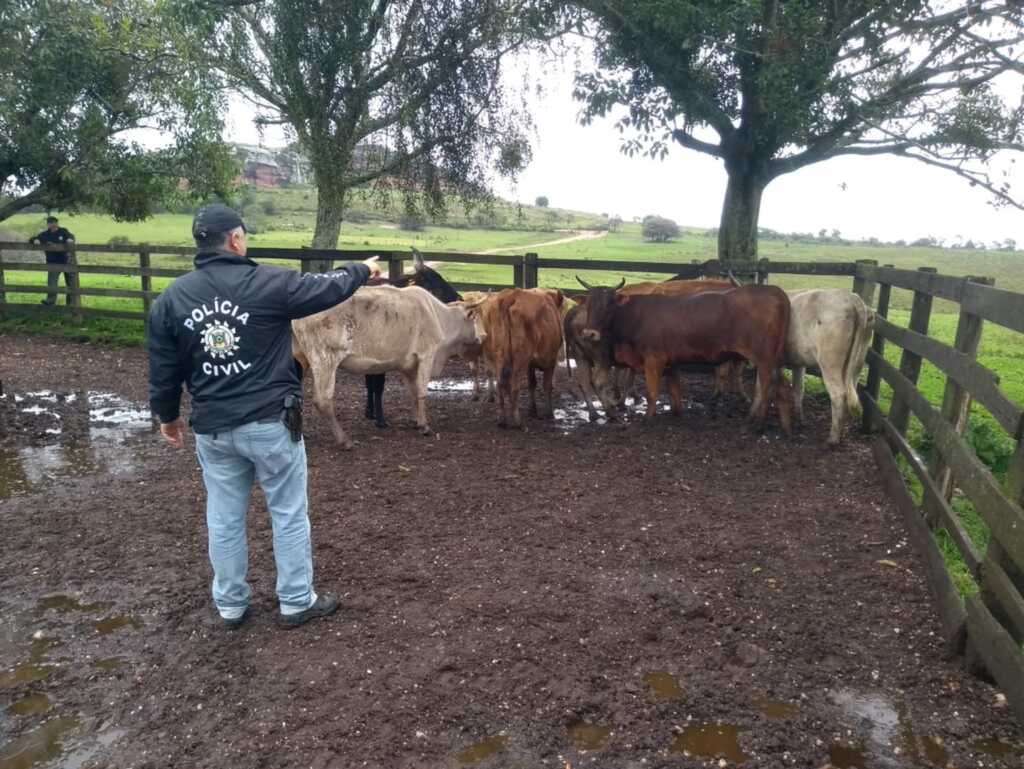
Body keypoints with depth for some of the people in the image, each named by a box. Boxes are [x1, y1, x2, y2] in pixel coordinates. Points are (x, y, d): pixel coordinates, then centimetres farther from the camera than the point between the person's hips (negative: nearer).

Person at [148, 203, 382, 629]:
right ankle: (297, 601, 23)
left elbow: (163, 369, 7)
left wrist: (167, 415, 23)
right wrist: (364, 269, 22)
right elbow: (328, 287, 2)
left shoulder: (170, 299, 2)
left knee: (224, 518, 17)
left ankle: (230, 605, 30)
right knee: (289, 513, 11)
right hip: (271, 421, -4)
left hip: (212, 427, 4)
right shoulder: (268, 282, -10)